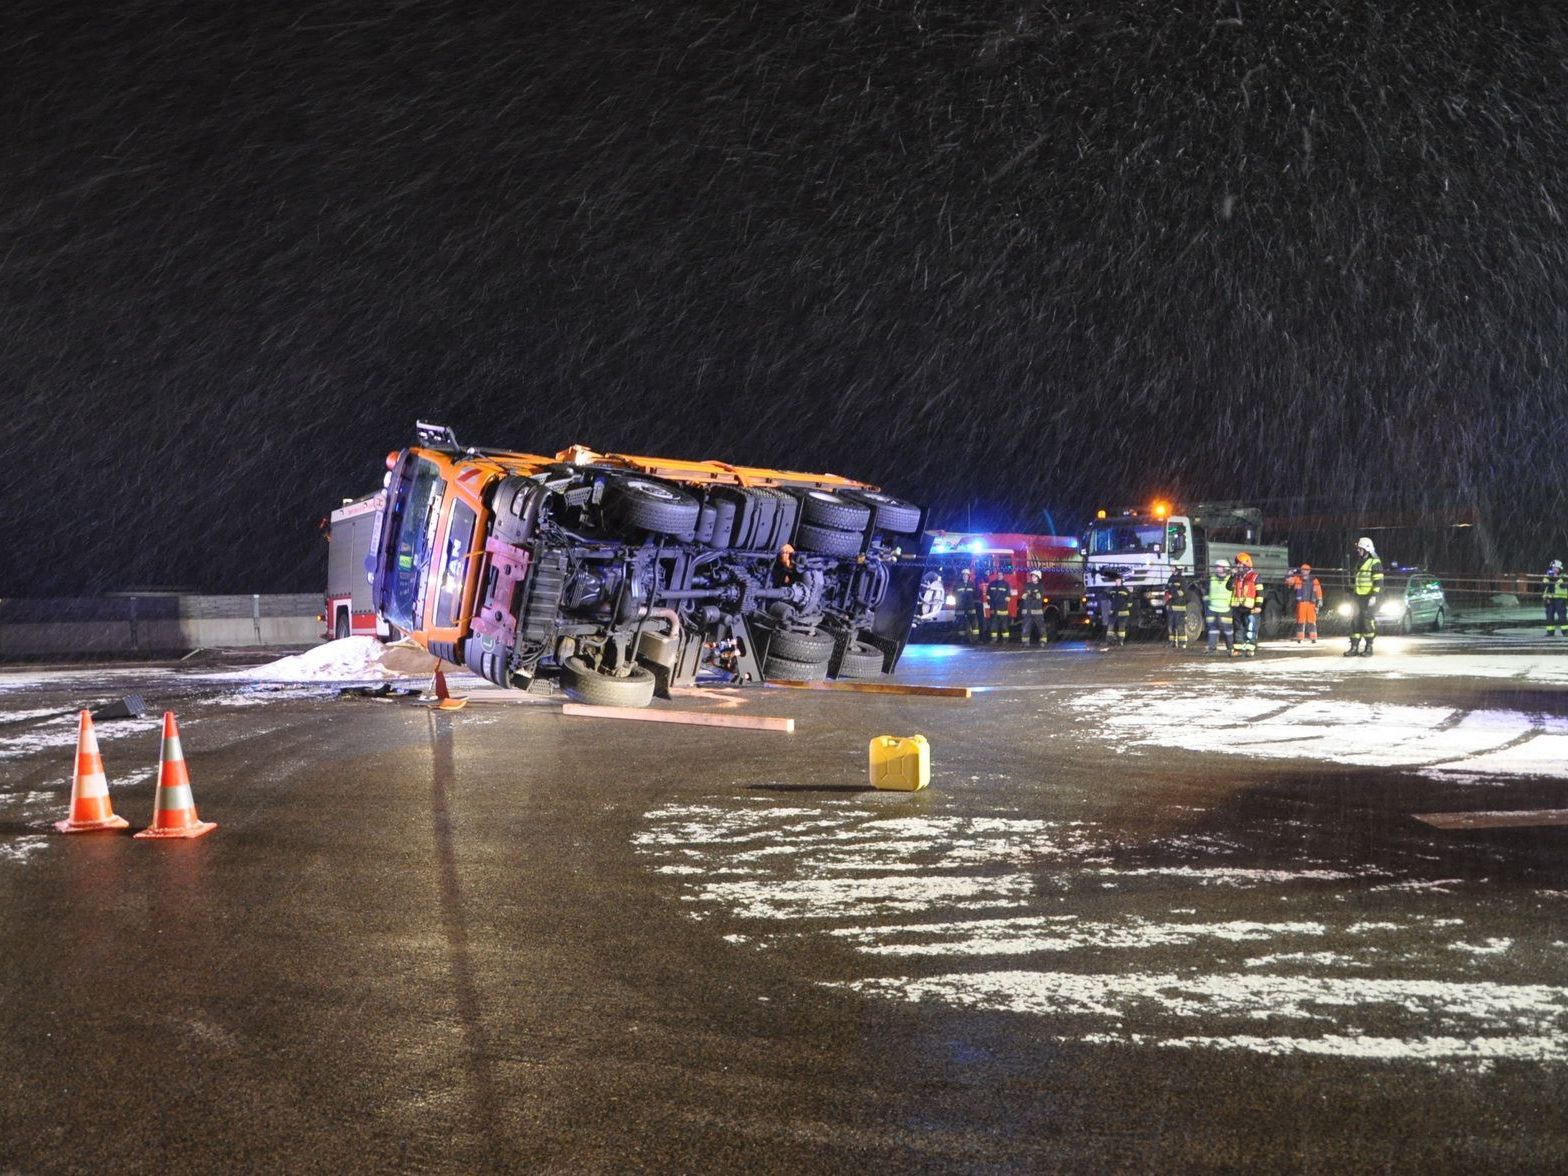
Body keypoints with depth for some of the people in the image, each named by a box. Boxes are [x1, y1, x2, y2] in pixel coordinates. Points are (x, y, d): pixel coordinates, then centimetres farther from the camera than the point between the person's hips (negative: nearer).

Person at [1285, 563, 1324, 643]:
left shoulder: (1314, 580, 10)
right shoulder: (1297, 579, 9)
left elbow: (1318, 591, 9)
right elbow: (1288, 580, 2)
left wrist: (1319, 601, 3)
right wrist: (1293, 573, -1)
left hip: (1311, 603, 0)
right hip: (1300, 603, 0)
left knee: (1312, 621, -2)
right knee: (1300, 621, -2)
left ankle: (1313, 638, -1)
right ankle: (1299, 639, 0)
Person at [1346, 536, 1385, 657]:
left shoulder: (1374, 562, -8)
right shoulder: (1356, 562, 16)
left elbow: (1378, 582, -13)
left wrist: (1374, 597, -19)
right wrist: (1351, 595, 20)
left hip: (1369, 598, -7)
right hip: (1356, 597, 7)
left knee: (1368, 622, -5)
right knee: (1355, 621, 3)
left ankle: (1369, 648, 2)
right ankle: (1354, 647, 5)